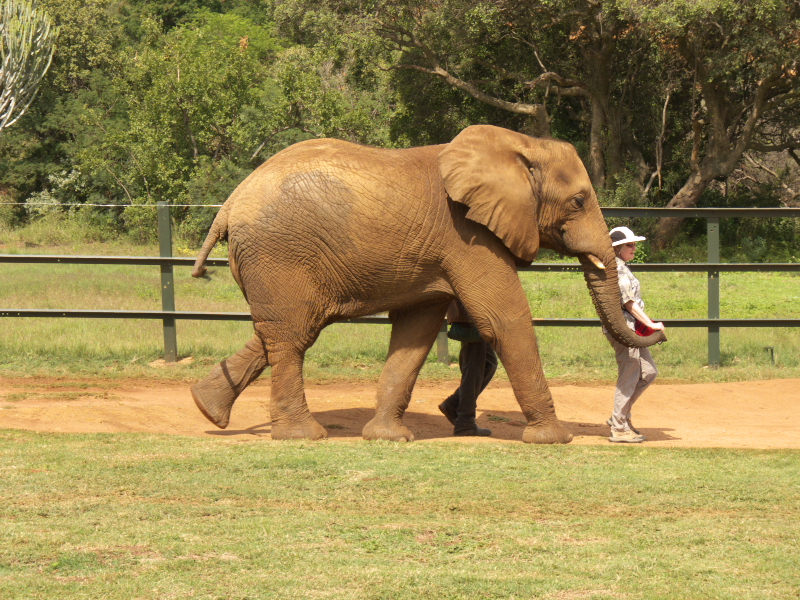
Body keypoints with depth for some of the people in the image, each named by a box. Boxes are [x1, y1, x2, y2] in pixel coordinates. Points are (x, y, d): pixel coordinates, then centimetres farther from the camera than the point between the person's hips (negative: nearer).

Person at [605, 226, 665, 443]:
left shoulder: (622, 268, 17)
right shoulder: (617, 270, -15)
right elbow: (628, 302, -18)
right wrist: (650, 324, -17)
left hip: (631, 328, 11)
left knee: (648, 372, 14)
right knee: (629, 378, -5)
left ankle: (620, 416, 19)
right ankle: (619, 429, 1)